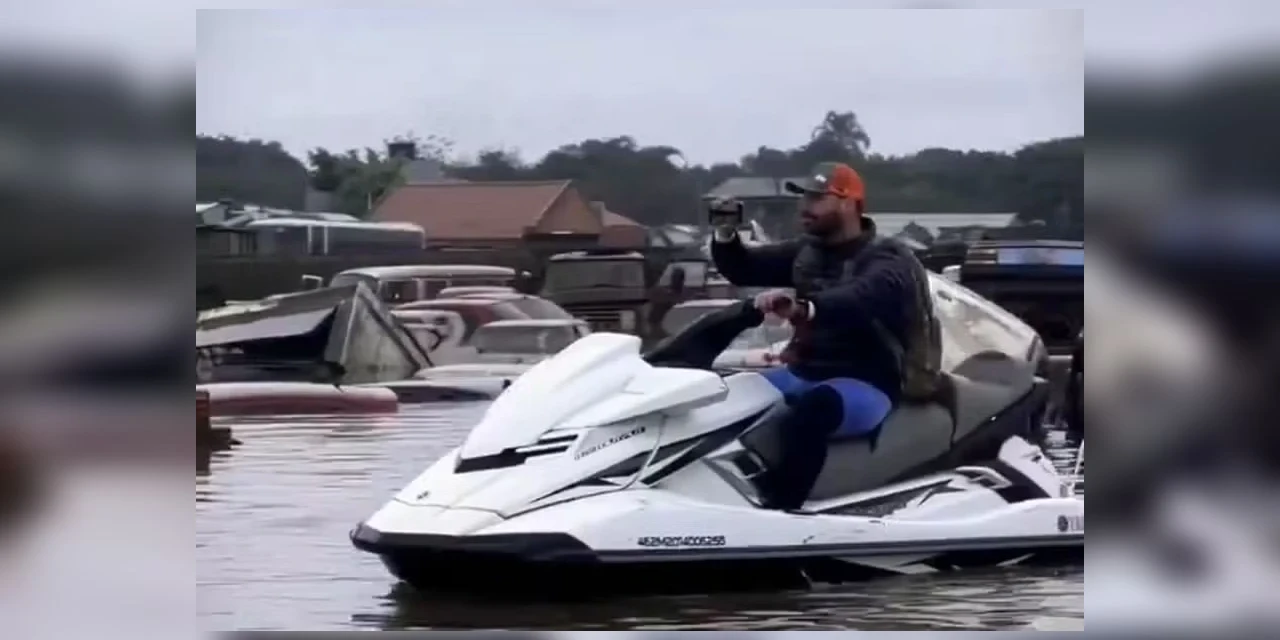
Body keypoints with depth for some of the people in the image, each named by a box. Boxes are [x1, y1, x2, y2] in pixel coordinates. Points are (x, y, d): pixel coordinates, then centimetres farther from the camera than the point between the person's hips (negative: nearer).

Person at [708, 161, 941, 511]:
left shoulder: (887, 261, -12)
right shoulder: (807, 251, 12)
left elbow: (859, 299, -34)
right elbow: (743, 270, 15)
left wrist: (803, 307, -54)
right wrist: (725, 235, -8)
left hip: (864, 385, -8)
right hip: (804, 374, 8)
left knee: (810, 410, -39)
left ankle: (775, 514, -47)